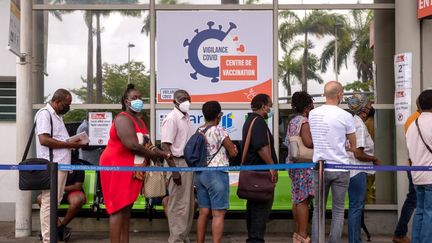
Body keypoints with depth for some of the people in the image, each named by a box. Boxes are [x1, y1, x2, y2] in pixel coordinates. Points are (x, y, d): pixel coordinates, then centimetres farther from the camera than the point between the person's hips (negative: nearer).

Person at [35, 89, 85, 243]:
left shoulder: (57, 116, 20)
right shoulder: (44, 114, -9)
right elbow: (44, 140, -19)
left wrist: (72, 143, 7)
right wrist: (70, 144, -15)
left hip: (61, 165, 10)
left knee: (55, 201, 12)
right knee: (49, 202, -7)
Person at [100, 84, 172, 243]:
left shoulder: (139, 121, 18)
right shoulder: (123, 119, -12)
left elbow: (144, 144, 21)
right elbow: (132, 145, -24)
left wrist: (152, 150, -3)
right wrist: (155, 154, -13)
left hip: (132, 171, 9)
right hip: (117, 168, -9)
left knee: (127, 209, 10)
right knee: (118, 210, -9)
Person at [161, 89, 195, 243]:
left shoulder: (186, 118, 13)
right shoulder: (171, 118, -14)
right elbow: (165, 146, -19)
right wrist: (174, 170, -23)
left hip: (188, 164, 9)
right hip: (177, 164, -9)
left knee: (188, 204, 15)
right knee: (178, 205, -4)